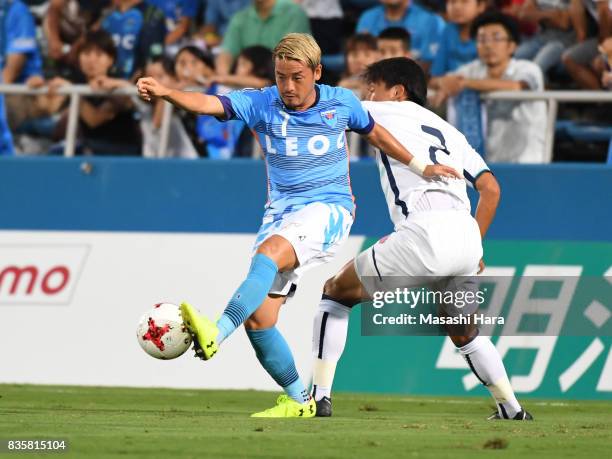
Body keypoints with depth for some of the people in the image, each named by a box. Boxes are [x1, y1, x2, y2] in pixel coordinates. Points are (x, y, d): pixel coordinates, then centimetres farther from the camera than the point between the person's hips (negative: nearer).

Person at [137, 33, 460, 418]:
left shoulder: (341, 102, 3)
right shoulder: (261, 104, 0)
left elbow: (374, 132, 24)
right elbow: (209, 104, -16)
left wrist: (420, 168, 30)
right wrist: (164, 93, -35)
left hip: (329, 208, -4)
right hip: (281, 213, 4)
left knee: (270, 251, -35)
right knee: (258, 318, -7)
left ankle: (216, 333, -52)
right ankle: (298, 400, 11)